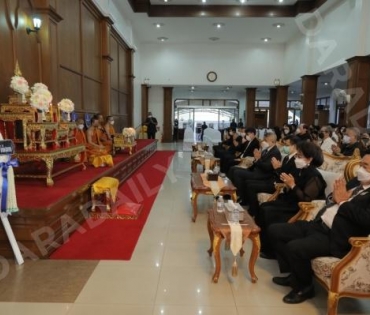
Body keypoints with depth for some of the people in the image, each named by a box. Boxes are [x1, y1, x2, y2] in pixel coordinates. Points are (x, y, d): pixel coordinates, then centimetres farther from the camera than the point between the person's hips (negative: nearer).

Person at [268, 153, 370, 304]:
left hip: (334, 237, -9)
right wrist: (336, 196, -1)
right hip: (317, 224, 9)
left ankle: (304, 287, 1)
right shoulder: (356, 182, 16)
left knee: (294, 247, -29)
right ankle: (294, 273, 17)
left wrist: (343, 201, -15)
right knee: (274, 230, 3)